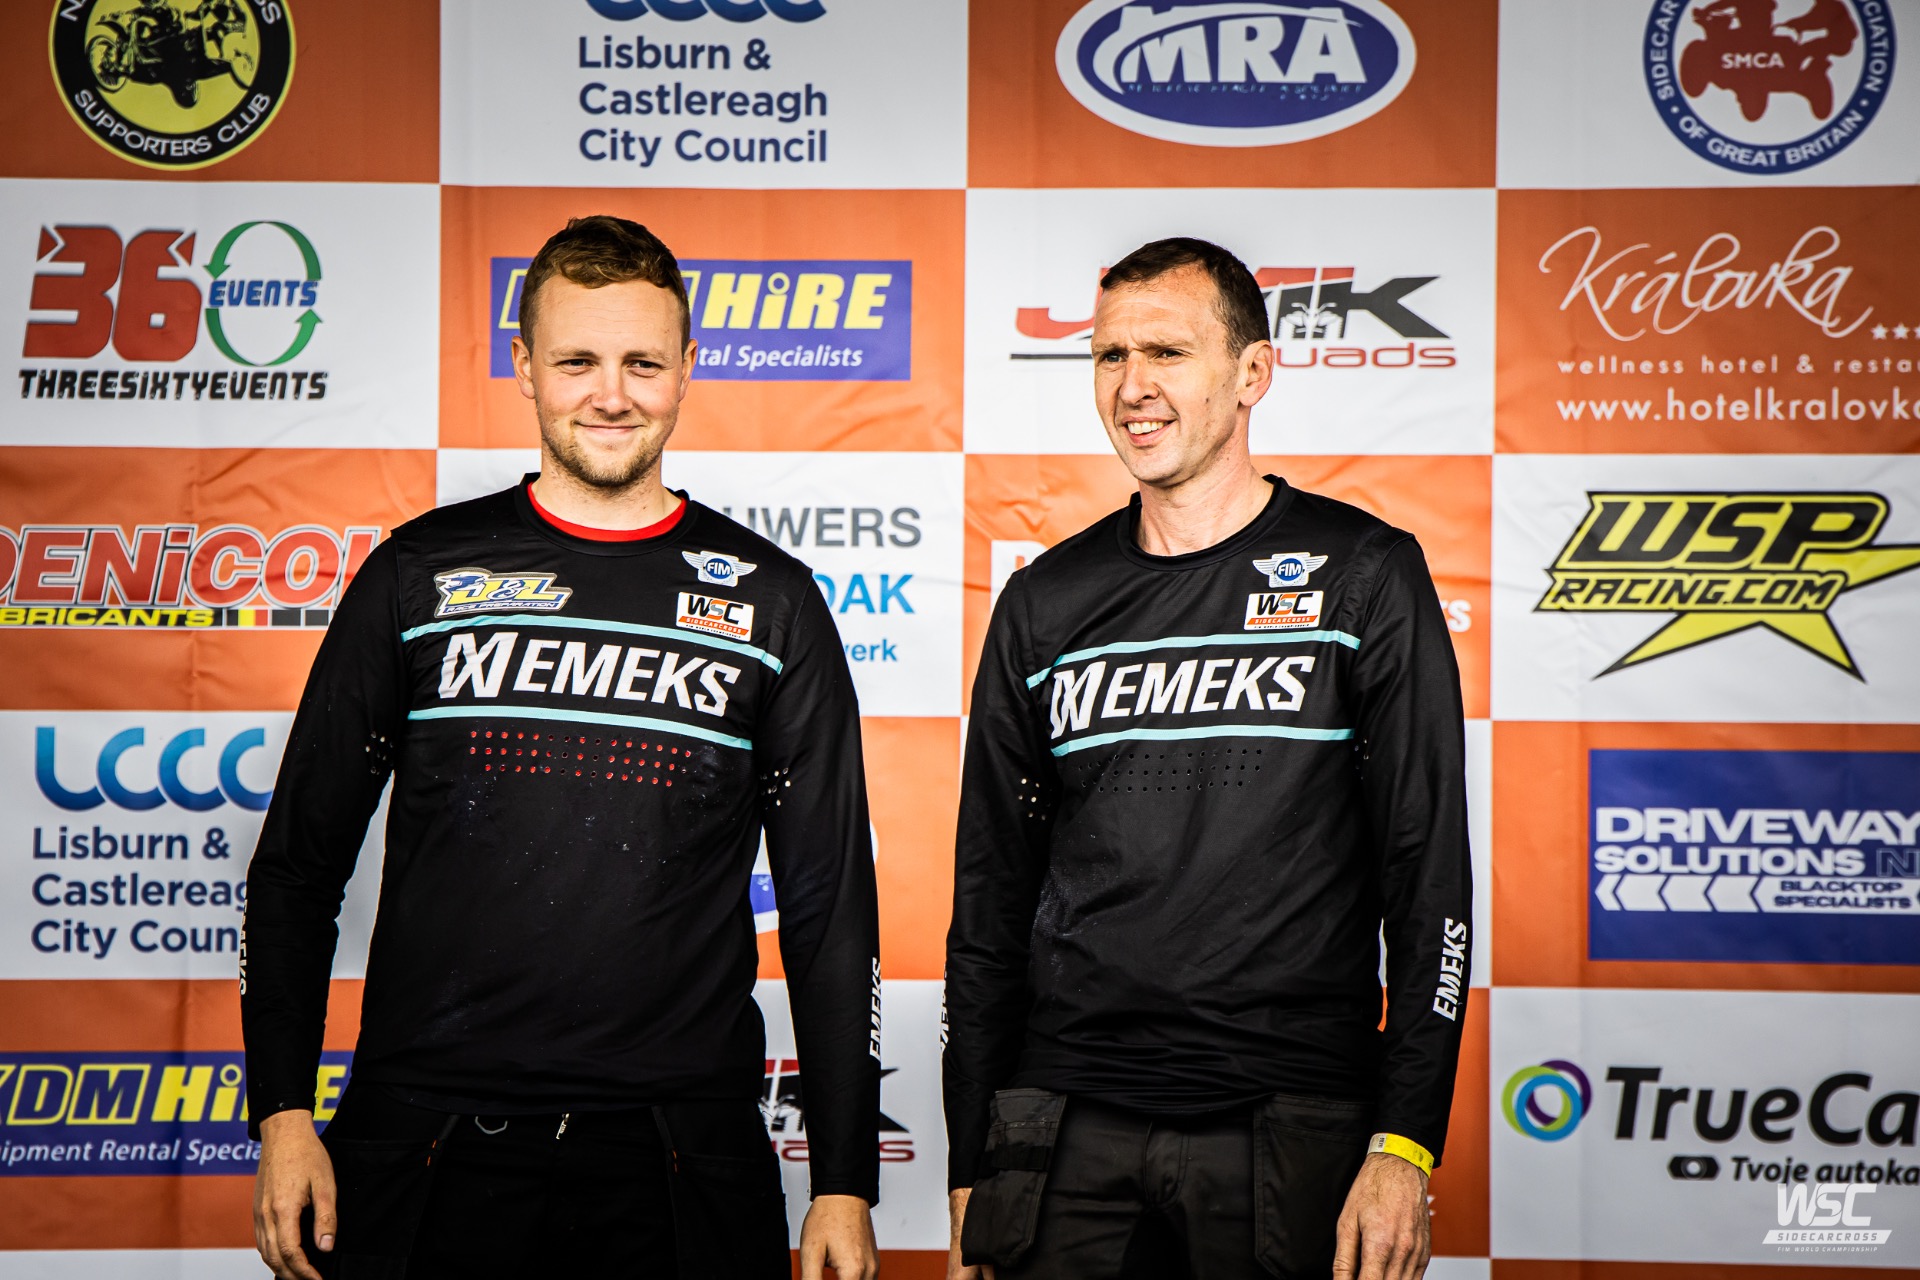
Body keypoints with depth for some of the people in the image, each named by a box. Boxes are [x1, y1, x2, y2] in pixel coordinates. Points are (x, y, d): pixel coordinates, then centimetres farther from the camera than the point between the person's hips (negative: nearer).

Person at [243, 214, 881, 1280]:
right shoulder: (420, 572, 5)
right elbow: (299, 860, 8)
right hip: (426, 1158, 0)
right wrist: (282, 1113, 0)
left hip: (679, 1162, 0)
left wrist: (847, 1184, 1)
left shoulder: (770, 601, 4)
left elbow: (830, 904, 5)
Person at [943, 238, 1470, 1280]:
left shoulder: (1365, 577, 0)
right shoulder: (1045, 603, 9)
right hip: (1065, 1132, 3)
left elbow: (1429, 874, -3)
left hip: (1290, 1139, -2)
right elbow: (989, 897, 12)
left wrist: (1404, 1149, -10)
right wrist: (970, 1165, 10)